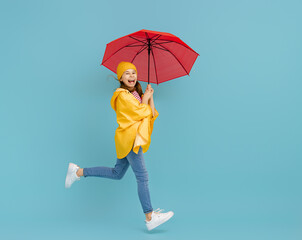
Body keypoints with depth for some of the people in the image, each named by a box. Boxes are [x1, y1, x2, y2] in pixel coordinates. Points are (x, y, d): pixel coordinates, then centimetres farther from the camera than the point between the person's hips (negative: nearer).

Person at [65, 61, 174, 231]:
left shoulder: (136, 94, 16)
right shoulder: (123, 95, -11)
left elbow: (152, 115, 12)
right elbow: (141, 113, -17)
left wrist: (150, 98, 2)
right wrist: (145, 99, -2)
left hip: (134, 139, 10)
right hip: (130, 138, -10)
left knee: (117, 173, 19)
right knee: (142, 176, -9)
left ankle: (79, 172, 25)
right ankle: (150, 217, -5)